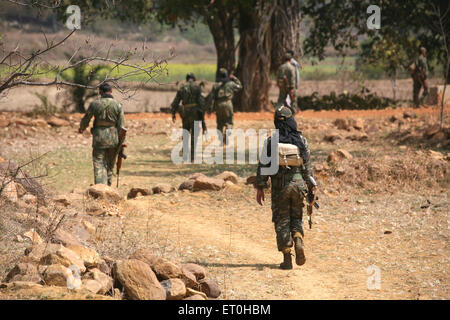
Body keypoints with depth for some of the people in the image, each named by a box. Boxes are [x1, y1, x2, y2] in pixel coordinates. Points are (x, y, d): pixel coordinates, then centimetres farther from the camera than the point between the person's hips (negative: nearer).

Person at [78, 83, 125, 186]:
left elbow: (86, 119, 7)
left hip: (99, 138, -2)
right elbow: (122, 126, -5)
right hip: (113, 139, 2)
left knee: (99, 166, -3)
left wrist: (81, 128, 29)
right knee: (110, 165, 18)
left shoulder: (95, 104, -5)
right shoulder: (118, 105, -4)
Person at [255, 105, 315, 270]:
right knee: (296, 217, 18)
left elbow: (263, 165, -4)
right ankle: (298, 242, -10)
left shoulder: (270, 142, -5)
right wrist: (311, 187, 8)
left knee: (282, 221, 5)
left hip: (279, 186, -2)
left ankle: (287, 258, 1)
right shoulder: (301, 140, 0)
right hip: (298, 183, 2)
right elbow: (307, 166, 2)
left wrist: (260, 187, 2)